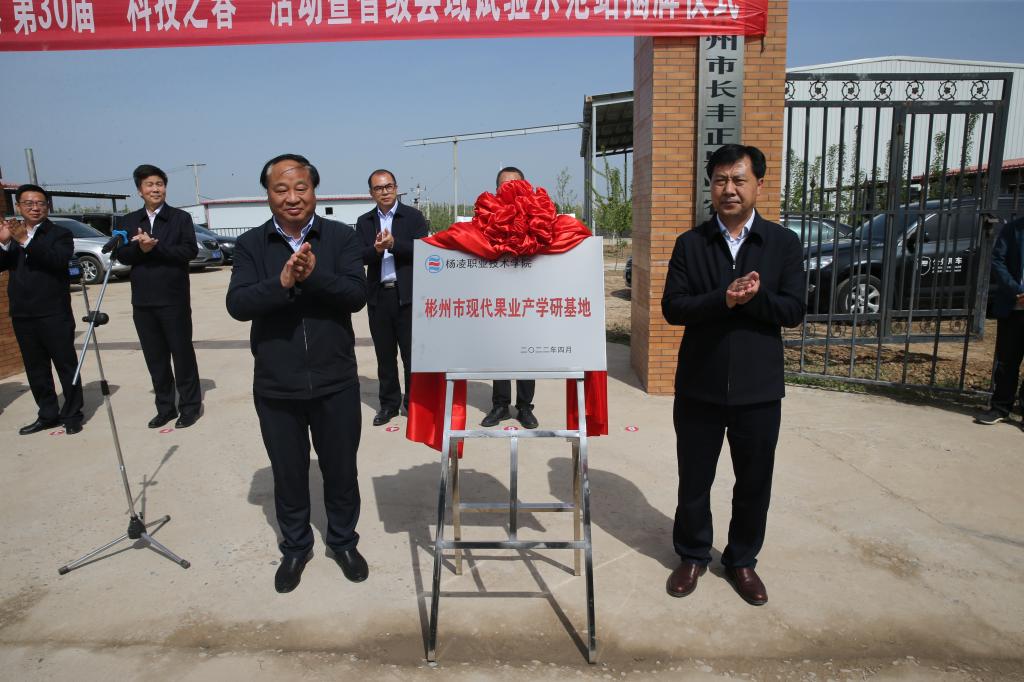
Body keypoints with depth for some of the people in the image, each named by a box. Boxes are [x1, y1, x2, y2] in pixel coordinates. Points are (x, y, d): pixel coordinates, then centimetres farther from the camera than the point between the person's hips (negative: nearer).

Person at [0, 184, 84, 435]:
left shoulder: (60, 233, -1)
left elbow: (59, 259, -19)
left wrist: (25, 240, -26)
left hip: (54, 313, -6)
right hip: (22, 314, 6)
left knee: (66, 365, 0)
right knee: (35, 368, 11)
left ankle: (72, 415, 8)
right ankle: (47, 415, 20)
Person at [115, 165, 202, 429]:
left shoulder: (180, 218, 2)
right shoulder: (128, 221, 12)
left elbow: (190, 250, -10)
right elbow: (122, 255, 3)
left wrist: (155, 246, -17)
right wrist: (139, 247, -16)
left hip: (174, 299, -4)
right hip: (142, 301, 4)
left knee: (182, 354, 1)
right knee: (155, 358, 9)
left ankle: (190, 406, 11)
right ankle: (165, 408, 19)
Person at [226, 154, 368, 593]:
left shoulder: (342, 238, -3)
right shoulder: (250, 245, 0)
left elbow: (357, 295, -14)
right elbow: (237, 305, -12)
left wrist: (312, 276, -29)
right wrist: (282, 282, -28)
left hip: (335, 384, -1)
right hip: (276, 388, 1)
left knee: (341, 470, 15)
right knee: (288, 474, 17)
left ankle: (343, 541, 38)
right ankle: (295, 547, 40)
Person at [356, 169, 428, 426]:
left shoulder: (413, 217, 2)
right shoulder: (364, 222, 11)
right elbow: (359, 257, 1)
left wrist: (393, 244, -20)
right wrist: (376, 249, -19)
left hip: (407, 294, -3)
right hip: (378, 296, 3)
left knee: (412, 352, 3)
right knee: (385, 355, 10)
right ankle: (389, 403, 22)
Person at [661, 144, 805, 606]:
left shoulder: (784, 244, 0)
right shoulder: (690, 244, 0)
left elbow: (793, 310, -6)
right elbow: (672, 307, -9)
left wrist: (750, 298, -23)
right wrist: (723, 299, -24)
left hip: (758, 389, 1)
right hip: (699, 386, 0)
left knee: (754, 484, 13)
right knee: (694, 480, 13)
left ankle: (742, 560, 35)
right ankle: (693, 556, 34)